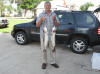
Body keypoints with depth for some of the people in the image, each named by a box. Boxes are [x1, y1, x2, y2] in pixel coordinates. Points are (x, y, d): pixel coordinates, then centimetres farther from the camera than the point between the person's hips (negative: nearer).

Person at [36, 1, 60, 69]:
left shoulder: (54, 14, 4)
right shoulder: (41, 15, 0)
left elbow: (57, 25, 0)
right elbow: (37, 25, -6)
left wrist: (54, 20, -20)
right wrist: (41, 20, -25)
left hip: (51, 35, 2)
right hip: (43, 35, -1)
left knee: (53, 48, 8)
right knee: (44, 49, 6)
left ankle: (53, 62, 22)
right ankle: (44, 62, 21)